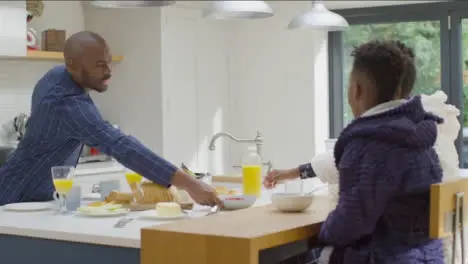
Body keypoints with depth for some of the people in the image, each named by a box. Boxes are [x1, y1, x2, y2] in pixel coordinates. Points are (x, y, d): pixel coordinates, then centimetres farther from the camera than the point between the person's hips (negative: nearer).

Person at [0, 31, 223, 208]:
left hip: (43, 196, 9)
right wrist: (188, 184, -49)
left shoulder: (57, 76, -3)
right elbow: (121, 146, -43)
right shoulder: (67, 103, -33)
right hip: (20, 200, -9)